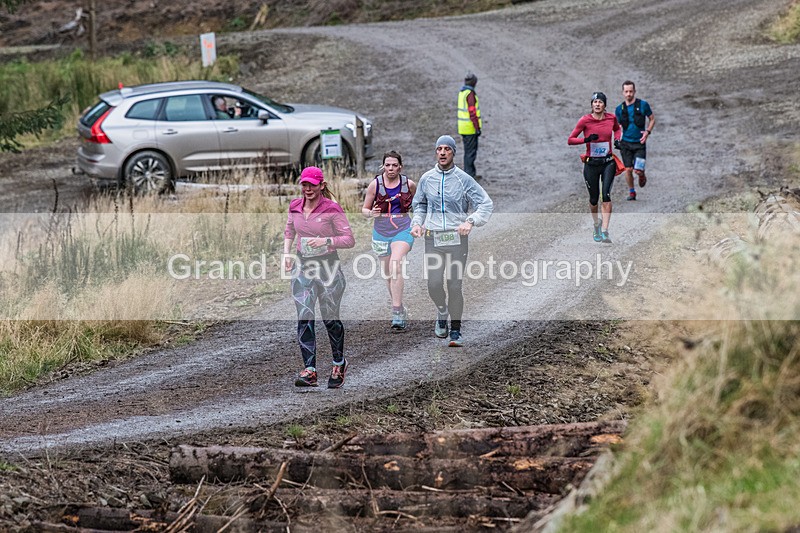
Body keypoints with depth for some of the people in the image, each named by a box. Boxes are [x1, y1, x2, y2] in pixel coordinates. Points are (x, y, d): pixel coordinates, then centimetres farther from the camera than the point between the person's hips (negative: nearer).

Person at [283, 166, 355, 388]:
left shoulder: (332, 209, -11)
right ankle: (309, 370, -9)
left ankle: (339, 363, 30)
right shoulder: (295, 207, 4)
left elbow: (349, 240, -10)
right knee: (304, 318, -7)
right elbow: (289, 231, 23)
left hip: (327, 265, -4)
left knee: (330, 319, 6)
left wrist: (326, 241, -24)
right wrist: (287, 253, 8)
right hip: (302, 266, 4)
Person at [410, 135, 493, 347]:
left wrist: (471, 221, -16)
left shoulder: (464, 179, -1)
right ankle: (442, 312, 22)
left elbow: (486, 204, 0)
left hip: (457, 238, -2)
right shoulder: (426, 179, 8)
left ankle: (456, 330, 8)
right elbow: (419, 204, 24)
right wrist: (417, 223, 6)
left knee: (454, 286, -6)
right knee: (434, 284, -10)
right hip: (433, 237, 2)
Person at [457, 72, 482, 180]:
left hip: (463, 127, 9)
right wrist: (477, 127, -18)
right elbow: (472, 112, -21)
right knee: (471, 151, -5)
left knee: (468, 150, 16)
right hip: (470, 127, -9)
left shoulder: (461, 92, 12)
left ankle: (470, 172, 22)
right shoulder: (470, 94, -17)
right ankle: (469, 173, -4)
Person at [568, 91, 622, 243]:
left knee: (606, 194, -17)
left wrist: (617, 139, 4)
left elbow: (617, 129, 24)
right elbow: (570, 140, -5)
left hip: (608, 162, 1)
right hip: (591, 164, -1)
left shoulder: (611, 118, 0)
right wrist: (586, 139, -21)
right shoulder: (585, 120, -9)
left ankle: (604, 231, -20)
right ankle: (596, 224, 39)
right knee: (594, 198, 9)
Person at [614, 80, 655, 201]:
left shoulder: (643, 105, -4)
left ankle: (642, 175, 27)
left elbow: (652, 119, 7)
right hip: (626, 143, 2)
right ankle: (631, 192, 18)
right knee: (628, 169, -2)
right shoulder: (620, 109, 3)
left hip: (639, 143, -2)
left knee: (638, 170, -10)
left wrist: (648, 132, -9)